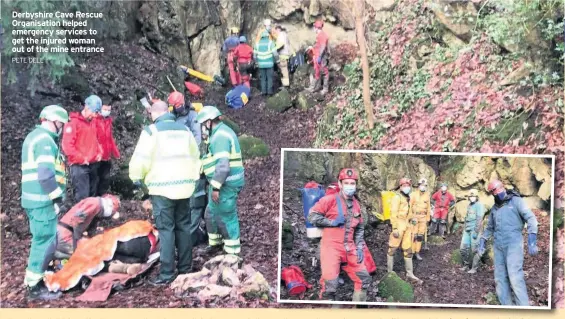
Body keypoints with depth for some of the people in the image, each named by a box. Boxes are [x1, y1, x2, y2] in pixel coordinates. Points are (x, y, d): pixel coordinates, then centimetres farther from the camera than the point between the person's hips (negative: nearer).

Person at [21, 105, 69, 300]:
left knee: (43, 240, 18)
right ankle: (35, 287, 2)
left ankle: (36, 280, 26)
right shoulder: (44, 140, -13)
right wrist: (58, 198, -17)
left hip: (36, 198, 10)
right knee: (45, 241, -4)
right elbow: (45, 174, -23)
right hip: (42, 199, -10)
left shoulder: (35, 136, 20)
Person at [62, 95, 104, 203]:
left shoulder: (92, 123, 15)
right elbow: (67, 146, -16)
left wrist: (99, 153, 8)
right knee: (82, 197, -12)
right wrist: (82, 159, -17)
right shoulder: (73, 123, -10)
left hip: (93, 165, 8)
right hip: (79, 166, -8)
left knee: (92, 195, 13)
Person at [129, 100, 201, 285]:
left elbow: (141, 159, -11)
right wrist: (192, 177, 26)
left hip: (162, 187, -6)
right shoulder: (184, 130, 12)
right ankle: (185, 268, 20)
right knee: (183, 227, 13)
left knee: (166, 230, -4)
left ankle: (166, 274, -3)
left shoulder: (151, 130, -7)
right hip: (184, 185, 6)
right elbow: (195, 157, 17)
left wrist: (137, 178, 5)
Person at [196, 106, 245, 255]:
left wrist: (215, 187, -24)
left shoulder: (220, 136, -18)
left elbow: (222, 164, -25)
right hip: (225, 182, 10)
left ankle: (232, 250, 6)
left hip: (226, 184, -10)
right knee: (211, 213, 19)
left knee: (226, 216, -3)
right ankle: (215, 242, 34)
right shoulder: (222, 132, 16)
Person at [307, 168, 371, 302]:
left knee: (364, 278, 8)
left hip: (350, 249, 7)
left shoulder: (356, 204, 14)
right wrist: (331, 222, -14)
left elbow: (359, 228, 21)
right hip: (331, 247, -6)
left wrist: (359, 247, 10)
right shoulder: (330, 199, -6)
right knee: (330, 284, -15)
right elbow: (312, 216, -7)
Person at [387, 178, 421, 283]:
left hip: (407, 226, 8)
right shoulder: (397, 197, -10)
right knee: (393, 249, 1)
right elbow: (393, 213, -16)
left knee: (408, 250, 10)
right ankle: (390, 272, 9)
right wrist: (395, 228, -21)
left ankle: (409, 273, 16)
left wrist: (412, 218, 11)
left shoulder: (408, 198, 16)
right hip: (399, 225, -8)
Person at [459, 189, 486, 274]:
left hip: (474, 230, -8)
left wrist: (476, 231, -19)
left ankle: (474, 268, 4)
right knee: (463, 248, 7)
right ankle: (466, 264, 23)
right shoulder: (469, 205, 17)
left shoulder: (479, 205, -8)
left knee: (474, 249, -3)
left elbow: (479, 219, -14)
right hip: (467, 230, 8)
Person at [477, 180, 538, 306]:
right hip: (498, 245, 7)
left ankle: (523, 306, -14)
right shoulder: (494, 208, 19)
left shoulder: (516, 201, 1)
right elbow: (490, 227, 32)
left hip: (513, 243, -7)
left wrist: (532, 240, -18)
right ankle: (506, 304, 7)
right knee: (500, 277, 3)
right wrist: (483, 241, 24)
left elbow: (531, 218, -8)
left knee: (515, 277, -16)